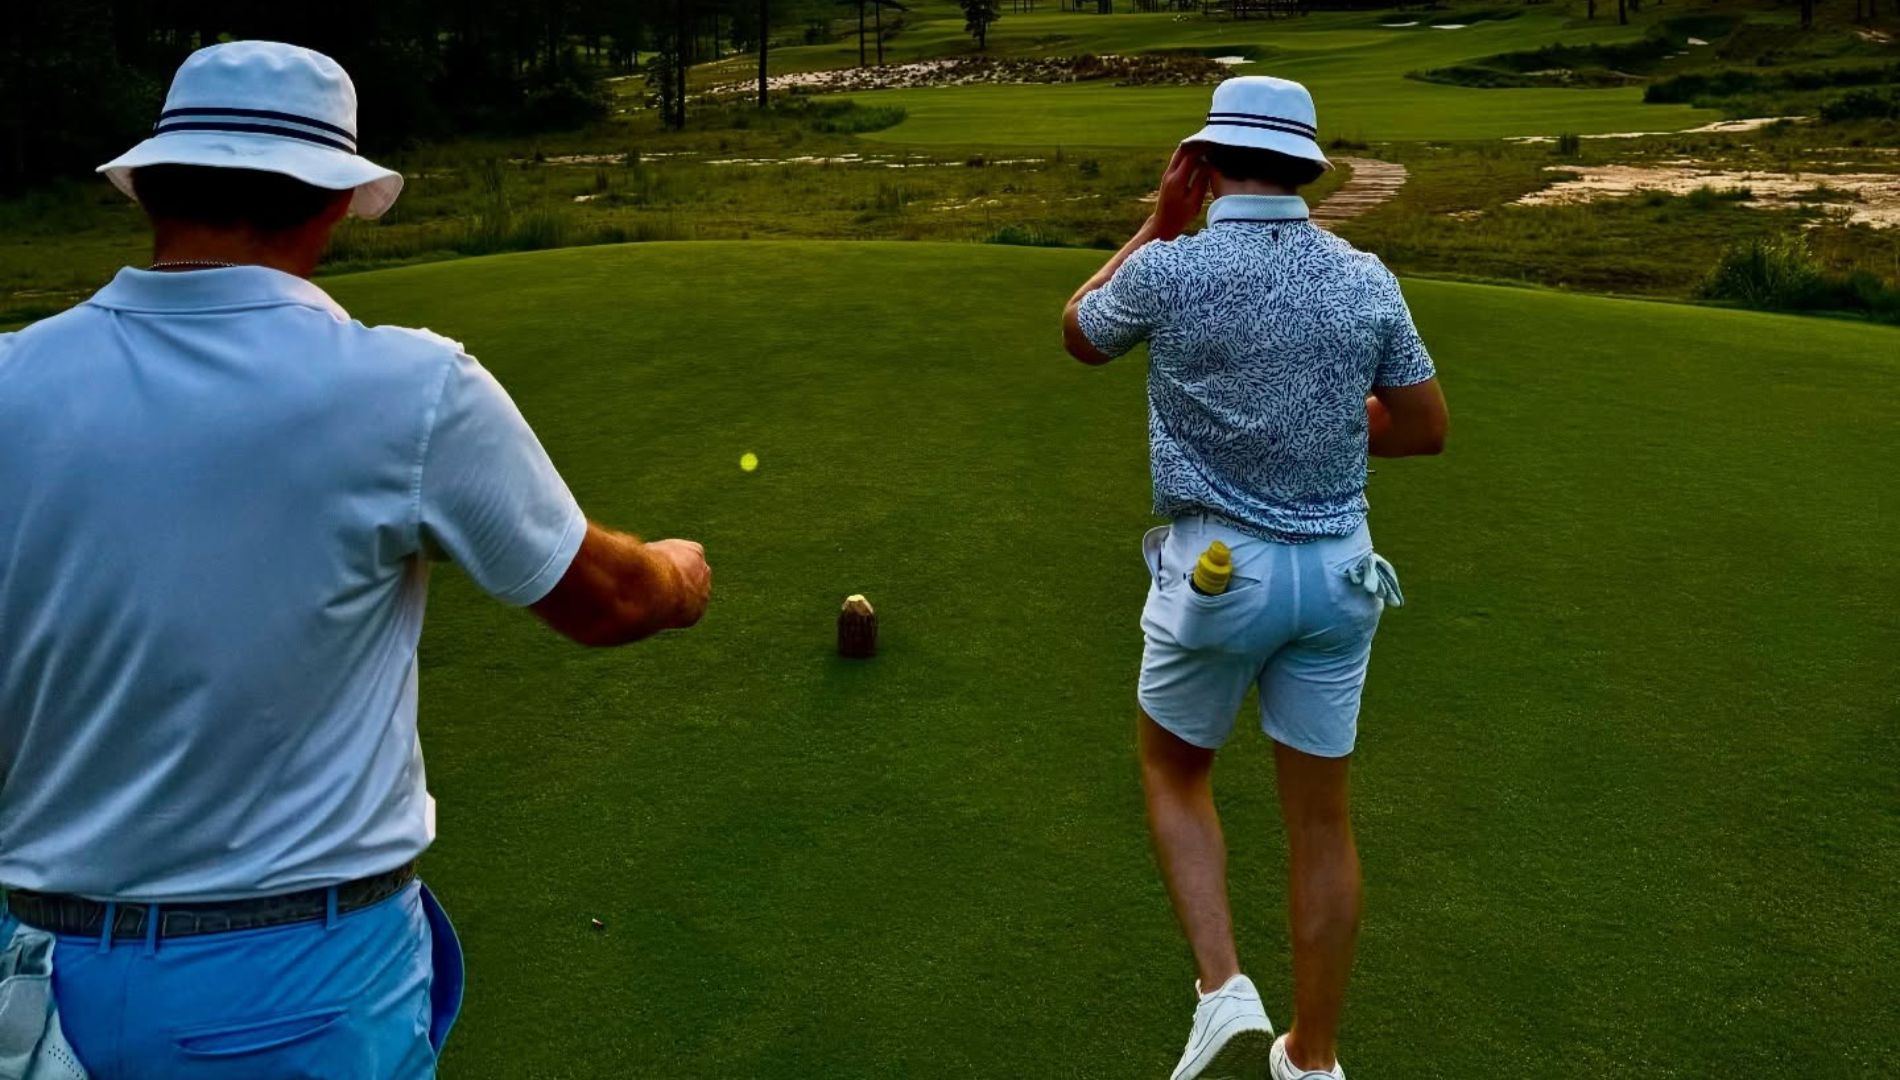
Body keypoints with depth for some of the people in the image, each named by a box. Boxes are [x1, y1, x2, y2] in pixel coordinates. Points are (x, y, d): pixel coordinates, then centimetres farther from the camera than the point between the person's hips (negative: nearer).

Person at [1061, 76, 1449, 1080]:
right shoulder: (1366, 279, -1)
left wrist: (1160, 220, 12)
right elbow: (1424, 426, 7)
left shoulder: (1170, 270, -11)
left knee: (1175, 773, 21)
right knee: (1321, 816, 13)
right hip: (1337, 570, 3)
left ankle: (1225, 992, 5)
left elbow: (1079, 335, 10)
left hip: (1217, 566, -3)